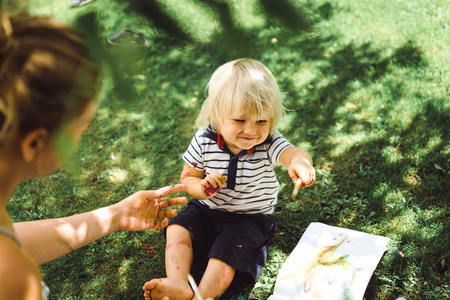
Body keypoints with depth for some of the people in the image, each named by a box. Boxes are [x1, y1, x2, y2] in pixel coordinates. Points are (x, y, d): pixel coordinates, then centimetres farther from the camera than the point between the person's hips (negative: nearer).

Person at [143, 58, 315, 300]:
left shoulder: (269, 143, -21)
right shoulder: (204, 140, -14)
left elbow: (292, 153, -43)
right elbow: (188, 177, -2)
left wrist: (300, 162, -69)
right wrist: (201, 187, -27)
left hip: (249, 218, -3)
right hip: (207, 208, 3)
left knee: (227, 250, -22)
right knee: (177, 228, -14)